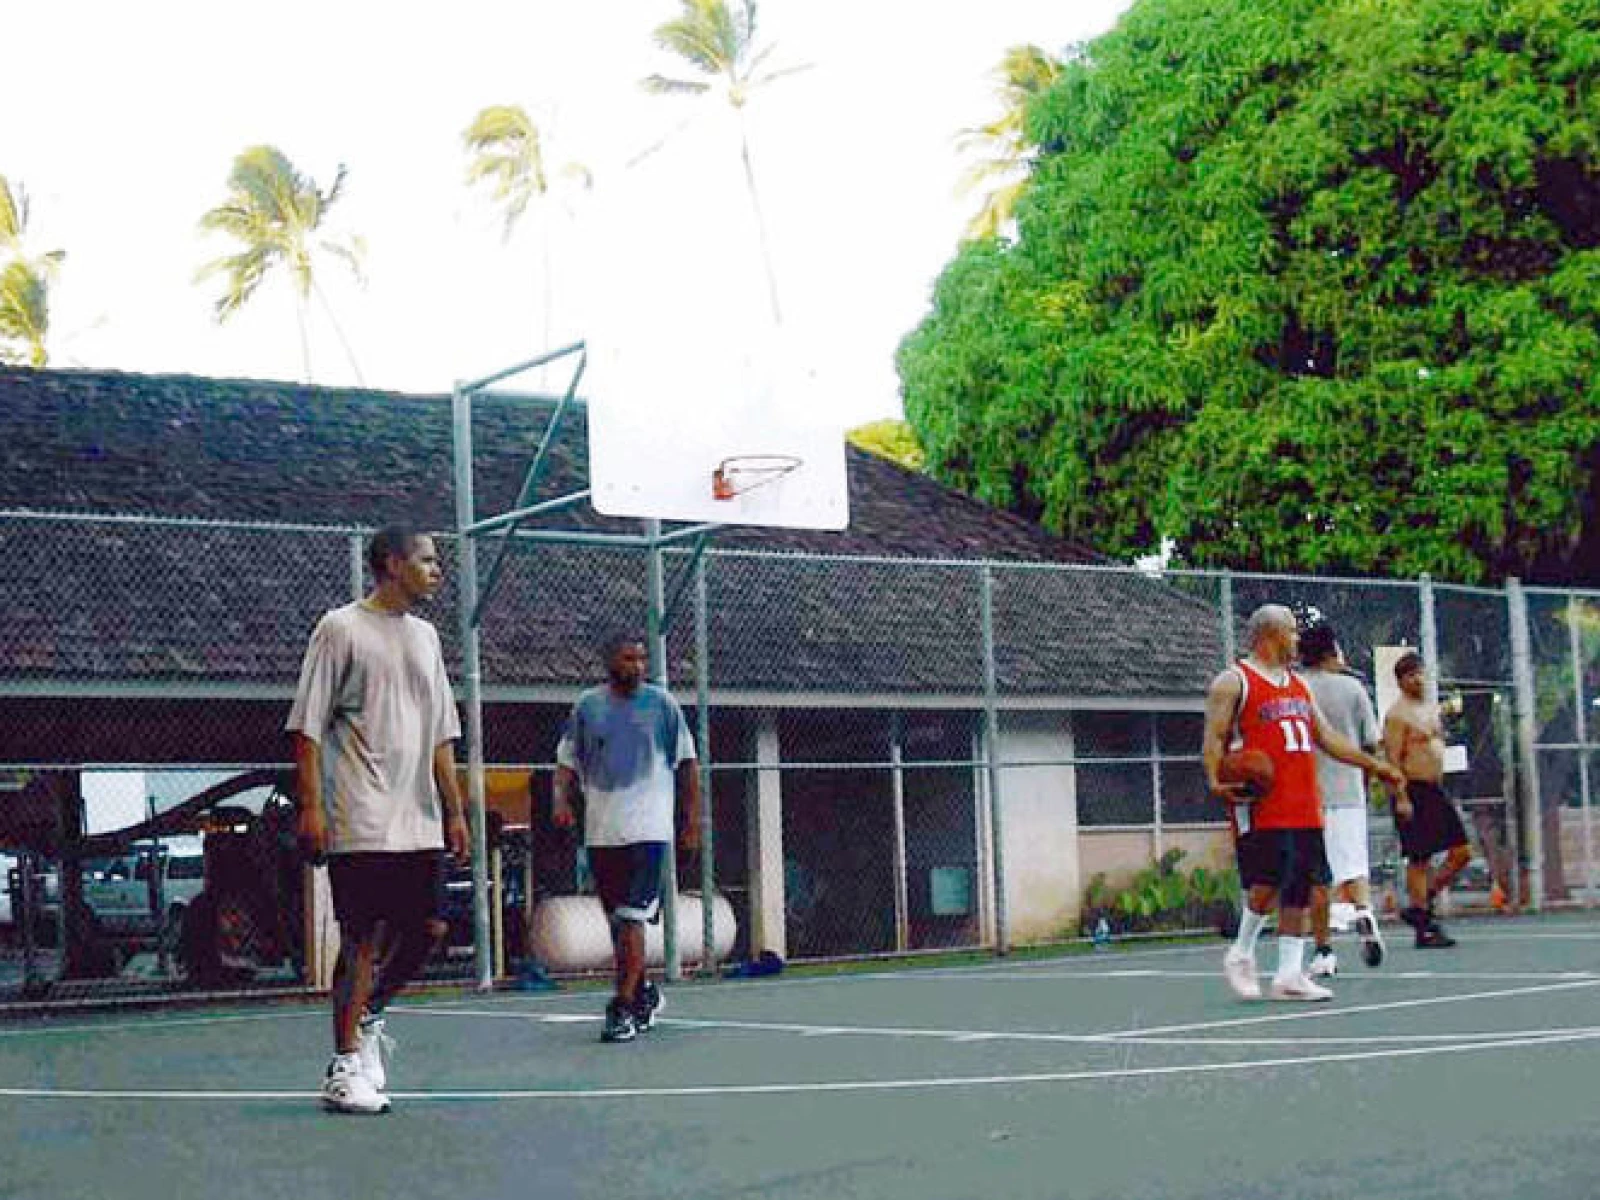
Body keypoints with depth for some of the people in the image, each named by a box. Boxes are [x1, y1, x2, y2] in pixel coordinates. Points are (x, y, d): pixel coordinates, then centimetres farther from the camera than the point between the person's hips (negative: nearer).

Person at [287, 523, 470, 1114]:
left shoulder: (425, 636, 16)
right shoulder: (341, 628, -4)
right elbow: (308, 725, -7)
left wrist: (454, 810, 14)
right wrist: (310, 805, -14)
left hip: (419, 821, 7)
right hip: (361, 821, -7)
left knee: (427, 928, 4)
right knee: (362, 937, -5)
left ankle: (368, 1016, 27)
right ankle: (344, 1067, 3)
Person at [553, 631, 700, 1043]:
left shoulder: (661, 703, 3)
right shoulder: (587, 706, 8)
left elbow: (686, 761, 7)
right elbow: (568, 758, 12)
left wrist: (692, 816, 4)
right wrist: (561, 797, -6)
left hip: (647, 829, -3)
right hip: (600, 832, 3)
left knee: (630, 920, -13)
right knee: (619, 923, 11)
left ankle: (623, 1008, -14)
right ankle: (643, 993, 29)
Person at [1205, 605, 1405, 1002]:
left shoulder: (1299, 686, 21)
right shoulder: (1233, 682, -2)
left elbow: (1327, 736, 25)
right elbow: (1214, 737, -8)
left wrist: (1374, 765, 21)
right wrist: (1217, 782, -24)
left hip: (1304, 808, 7)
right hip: (1260, 804, -7)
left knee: (1300, 888, 4)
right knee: (1267, 883, -13)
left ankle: (1290, 975, 8)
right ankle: (1241, 955, 8)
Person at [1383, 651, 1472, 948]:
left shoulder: (1432, 709, 17)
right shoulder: (1397, 714, -10)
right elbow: (1393, 758, -15)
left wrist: (1439, 785, 21)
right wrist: (1401, 798, -22)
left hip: (1436, 790, 9)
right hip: (1414, 792, -9)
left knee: (1462, 852, 5)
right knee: (1419, 859, -5)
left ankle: (1420, 905, 14)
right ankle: (1424, 926, 0)